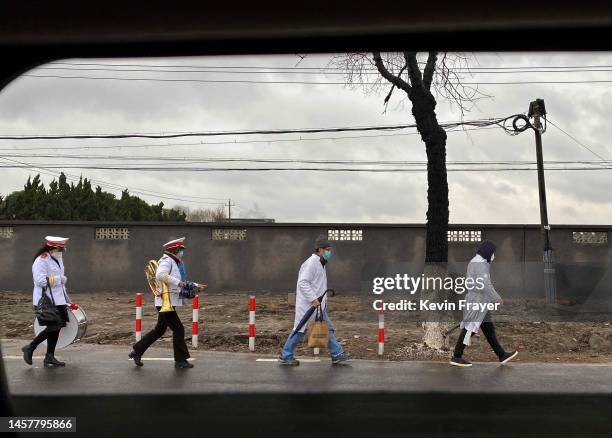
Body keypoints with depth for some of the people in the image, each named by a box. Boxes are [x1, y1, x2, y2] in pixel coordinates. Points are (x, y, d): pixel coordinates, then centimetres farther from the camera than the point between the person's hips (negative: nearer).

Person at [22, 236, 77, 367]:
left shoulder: (58, 259, 16)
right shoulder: (41, 261, -13)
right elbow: (41, 280, -24)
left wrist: (67, 301, 22)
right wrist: (61, 279, -15)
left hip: (58, 300, 9)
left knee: (57, 327, 9)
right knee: (53, 327, -11)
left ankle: (50, 357, 18)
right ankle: (30, 348, 6)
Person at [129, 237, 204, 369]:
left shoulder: (176, 263, 17)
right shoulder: (166, 261, -14)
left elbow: (182, 282, 26)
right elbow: (160, 275, -33)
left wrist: (195, 286, 15)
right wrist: (178, 282, -30)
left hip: (169, 302, 10)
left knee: (159, 330, 17)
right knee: (178, 329, -5)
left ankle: (137, 351, 26)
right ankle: (180, 360, 4)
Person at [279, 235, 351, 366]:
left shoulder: (320, 263, 16)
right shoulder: (312, 262, -15)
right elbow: (303, 282, -22)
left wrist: (323, 299, 15)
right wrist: (313, 299, -24)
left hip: (318, 304, 10)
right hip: (308, 304, -10)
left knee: (328, 328, 11)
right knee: (300, 330, -2)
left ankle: (337, 354, 16)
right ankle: (285, 356, 9)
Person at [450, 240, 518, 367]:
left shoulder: (474, 262, 17)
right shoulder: (480, 263, -16)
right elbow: (485, 284, -22)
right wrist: (497, 298, -14)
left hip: (480, 302, 11)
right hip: (478, 301, -11)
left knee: (489, 329, 12)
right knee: (470, 328, -6)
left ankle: (502, 355, 18)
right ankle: (456, 357, -1)